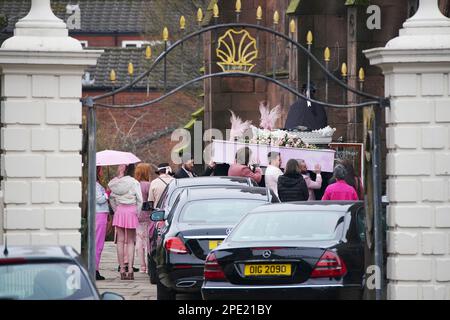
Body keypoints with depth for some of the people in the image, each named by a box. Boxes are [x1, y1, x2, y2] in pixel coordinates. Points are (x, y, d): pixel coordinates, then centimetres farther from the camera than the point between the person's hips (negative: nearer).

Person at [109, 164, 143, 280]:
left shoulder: (115, 182, 3)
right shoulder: (134, 182, -9)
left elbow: (112, 199, 7)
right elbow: (139, 200, -11)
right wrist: (137, 213, 0)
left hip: (119, 211, 3)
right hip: (131, 211, -2)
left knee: (120, 241, 6)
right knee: (130, 242, 3)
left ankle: (122, 270, 4)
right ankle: (130, 270, -4)